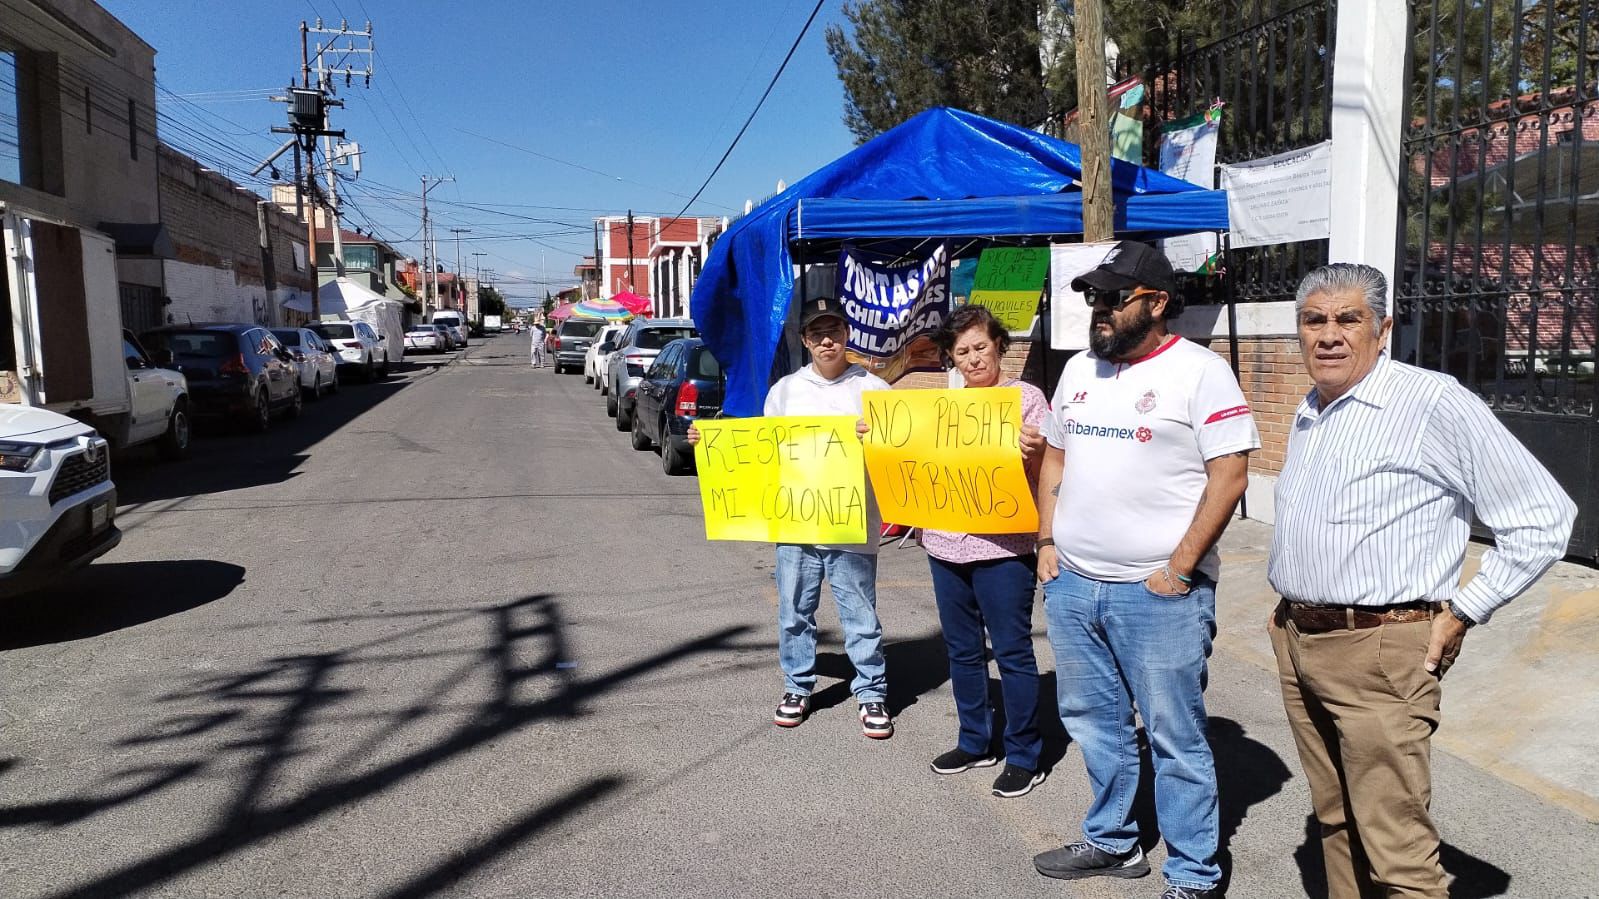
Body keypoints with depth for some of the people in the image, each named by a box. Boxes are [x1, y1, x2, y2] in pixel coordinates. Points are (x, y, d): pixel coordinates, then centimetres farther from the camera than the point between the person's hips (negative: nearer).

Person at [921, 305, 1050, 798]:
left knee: (1012, 652, 1)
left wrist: (1032, 451, -29)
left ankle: (1024, 757, 14)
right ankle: (975, 742, 30)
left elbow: (1040, 476, -8)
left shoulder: (1025, 397, -4)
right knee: (963, 650, 15)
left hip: (1002, 547, -6)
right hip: (945, 544, 6)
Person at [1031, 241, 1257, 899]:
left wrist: (1178, 570, -15)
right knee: (1093, 721, 18)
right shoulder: (1078, 370, 12)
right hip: (1071, 585, 7)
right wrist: (1047, 541, 9)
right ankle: (1111, 842, 37)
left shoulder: (1200, 371, -8)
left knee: (1176, 736, 3)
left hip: (1158, 594, -6)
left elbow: (1230, 474, -12)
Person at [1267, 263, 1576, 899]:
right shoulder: (1307, 415, 13)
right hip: (1296, 644, 8)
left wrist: (1461, 613, -10)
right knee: (1335, 821, 17)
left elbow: (1544, 519, -9)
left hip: (1378, 651, -7)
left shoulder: (1435, 404, -11)